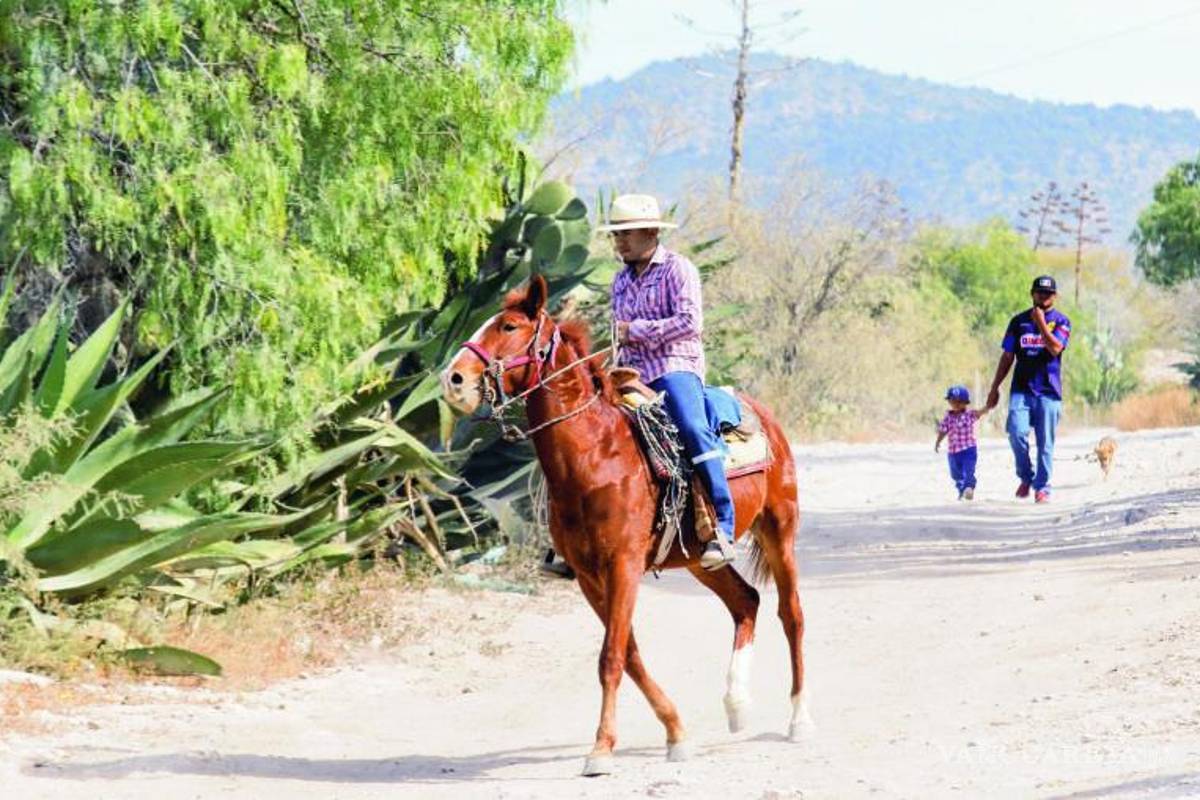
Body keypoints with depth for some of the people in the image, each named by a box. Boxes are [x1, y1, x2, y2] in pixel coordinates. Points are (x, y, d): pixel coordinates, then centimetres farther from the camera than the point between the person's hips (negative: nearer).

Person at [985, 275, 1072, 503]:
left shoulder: (1061, 321, 5)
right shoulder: (1019, 321, 13)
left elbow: (1055, 348, -13)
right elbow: (1007, 357, 15)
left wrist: (1040, 322, -12)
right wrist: (995, 388, 11)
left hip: (1048, 390, -2)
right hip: (1021, 388, 2)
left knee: (1045, 442, -2)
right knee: (1017, 433, -15)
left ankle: (1042, 487, 6)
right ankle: (1026, 477, 7)